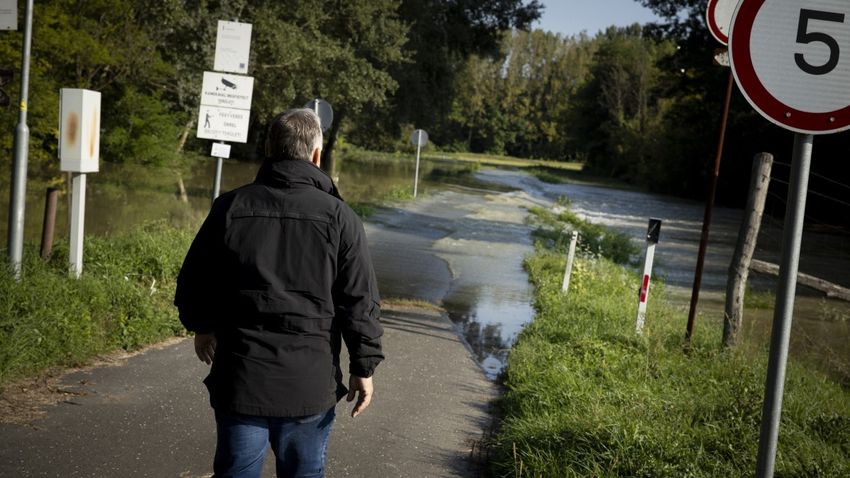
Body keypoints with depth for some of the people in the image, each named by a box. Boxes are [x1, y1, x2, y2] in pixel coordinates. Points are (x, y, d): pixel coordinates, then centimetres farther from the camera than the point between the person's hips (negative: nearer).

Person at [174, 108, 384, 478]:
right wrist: (363, 367, 3)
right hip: (311, 384, -1)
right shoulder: (339, 217, -7)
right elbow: (360, 301, -7)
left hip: (239, 378, 1)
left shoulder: (230, 207, -1)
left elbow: (192, 282, 6)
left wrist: (202, 326, 24)